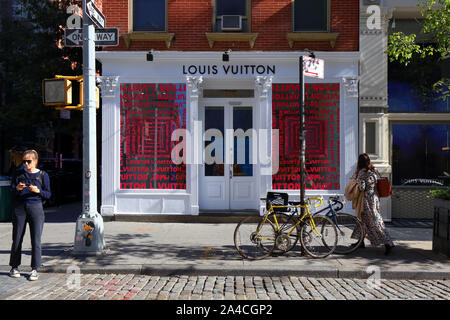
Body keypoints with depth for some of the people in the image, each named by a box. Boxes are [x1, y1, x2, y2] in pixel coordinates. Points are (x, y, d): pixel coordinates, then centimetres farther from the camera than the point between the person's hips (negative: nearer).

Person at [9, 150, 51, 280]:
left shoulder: (43, 175, 3)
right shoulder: (19, 174, 8)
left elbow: (48, 194, 4)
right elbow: (11, 190, 7)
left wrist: (38, 191, -15)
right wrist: (17, 188, -14)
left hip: (36, 208, -2)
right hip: (20, 208, 2)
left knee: (36, 240, -3)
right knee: (17, 239, 6)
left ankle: (34, 269, 5)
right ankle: (14, 267, 21)